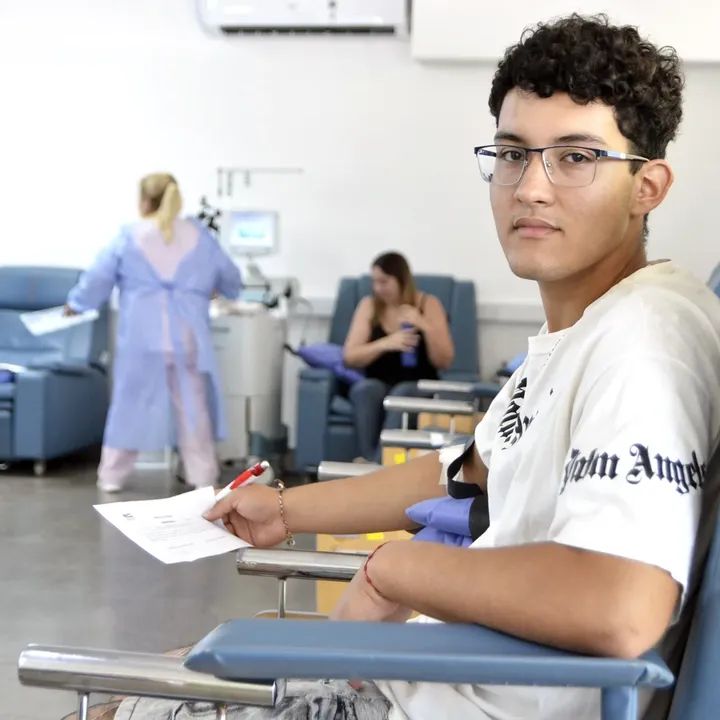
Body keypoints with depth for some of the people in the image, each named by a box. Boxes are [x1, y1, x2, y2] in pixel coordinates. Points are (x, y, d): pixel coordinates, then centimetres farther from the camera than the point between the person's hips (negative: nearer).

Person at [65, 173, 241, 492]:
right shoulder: (199, 235, 7)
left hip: (142, 335, -1)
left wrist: (76, 303, 24)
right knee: (192, 405, 8)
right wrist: (210, 289, 39)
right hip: (187, 335, 1)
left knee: (131, 402, 8)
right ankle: (203, 477, 11)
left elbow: (98, 277, 6)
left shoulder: (129, 236, 2)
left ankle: (112, 476, 14)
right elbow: (230, 278, 16)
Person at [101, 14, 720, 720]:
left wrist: (392, 569, -22)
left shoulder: (649, 331, -24)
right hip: (436, 661, 9)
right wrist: (288, 511, 26)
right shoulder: (569, 331, 8)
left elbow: (621, 609, -37)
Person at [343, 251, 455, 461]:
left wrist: (425, 327, -19)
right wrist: (386, 344, -20)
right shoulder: (368, 305, 6)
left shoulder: (428, 305, 1)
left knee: (402, 394, -36)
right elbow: (349, 357, -4)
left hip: (417, 387, -2)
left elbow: (445, 362, -4)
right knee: (364, 389, -33)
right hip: (377, 384, 2)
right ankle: (369, 463, -38)